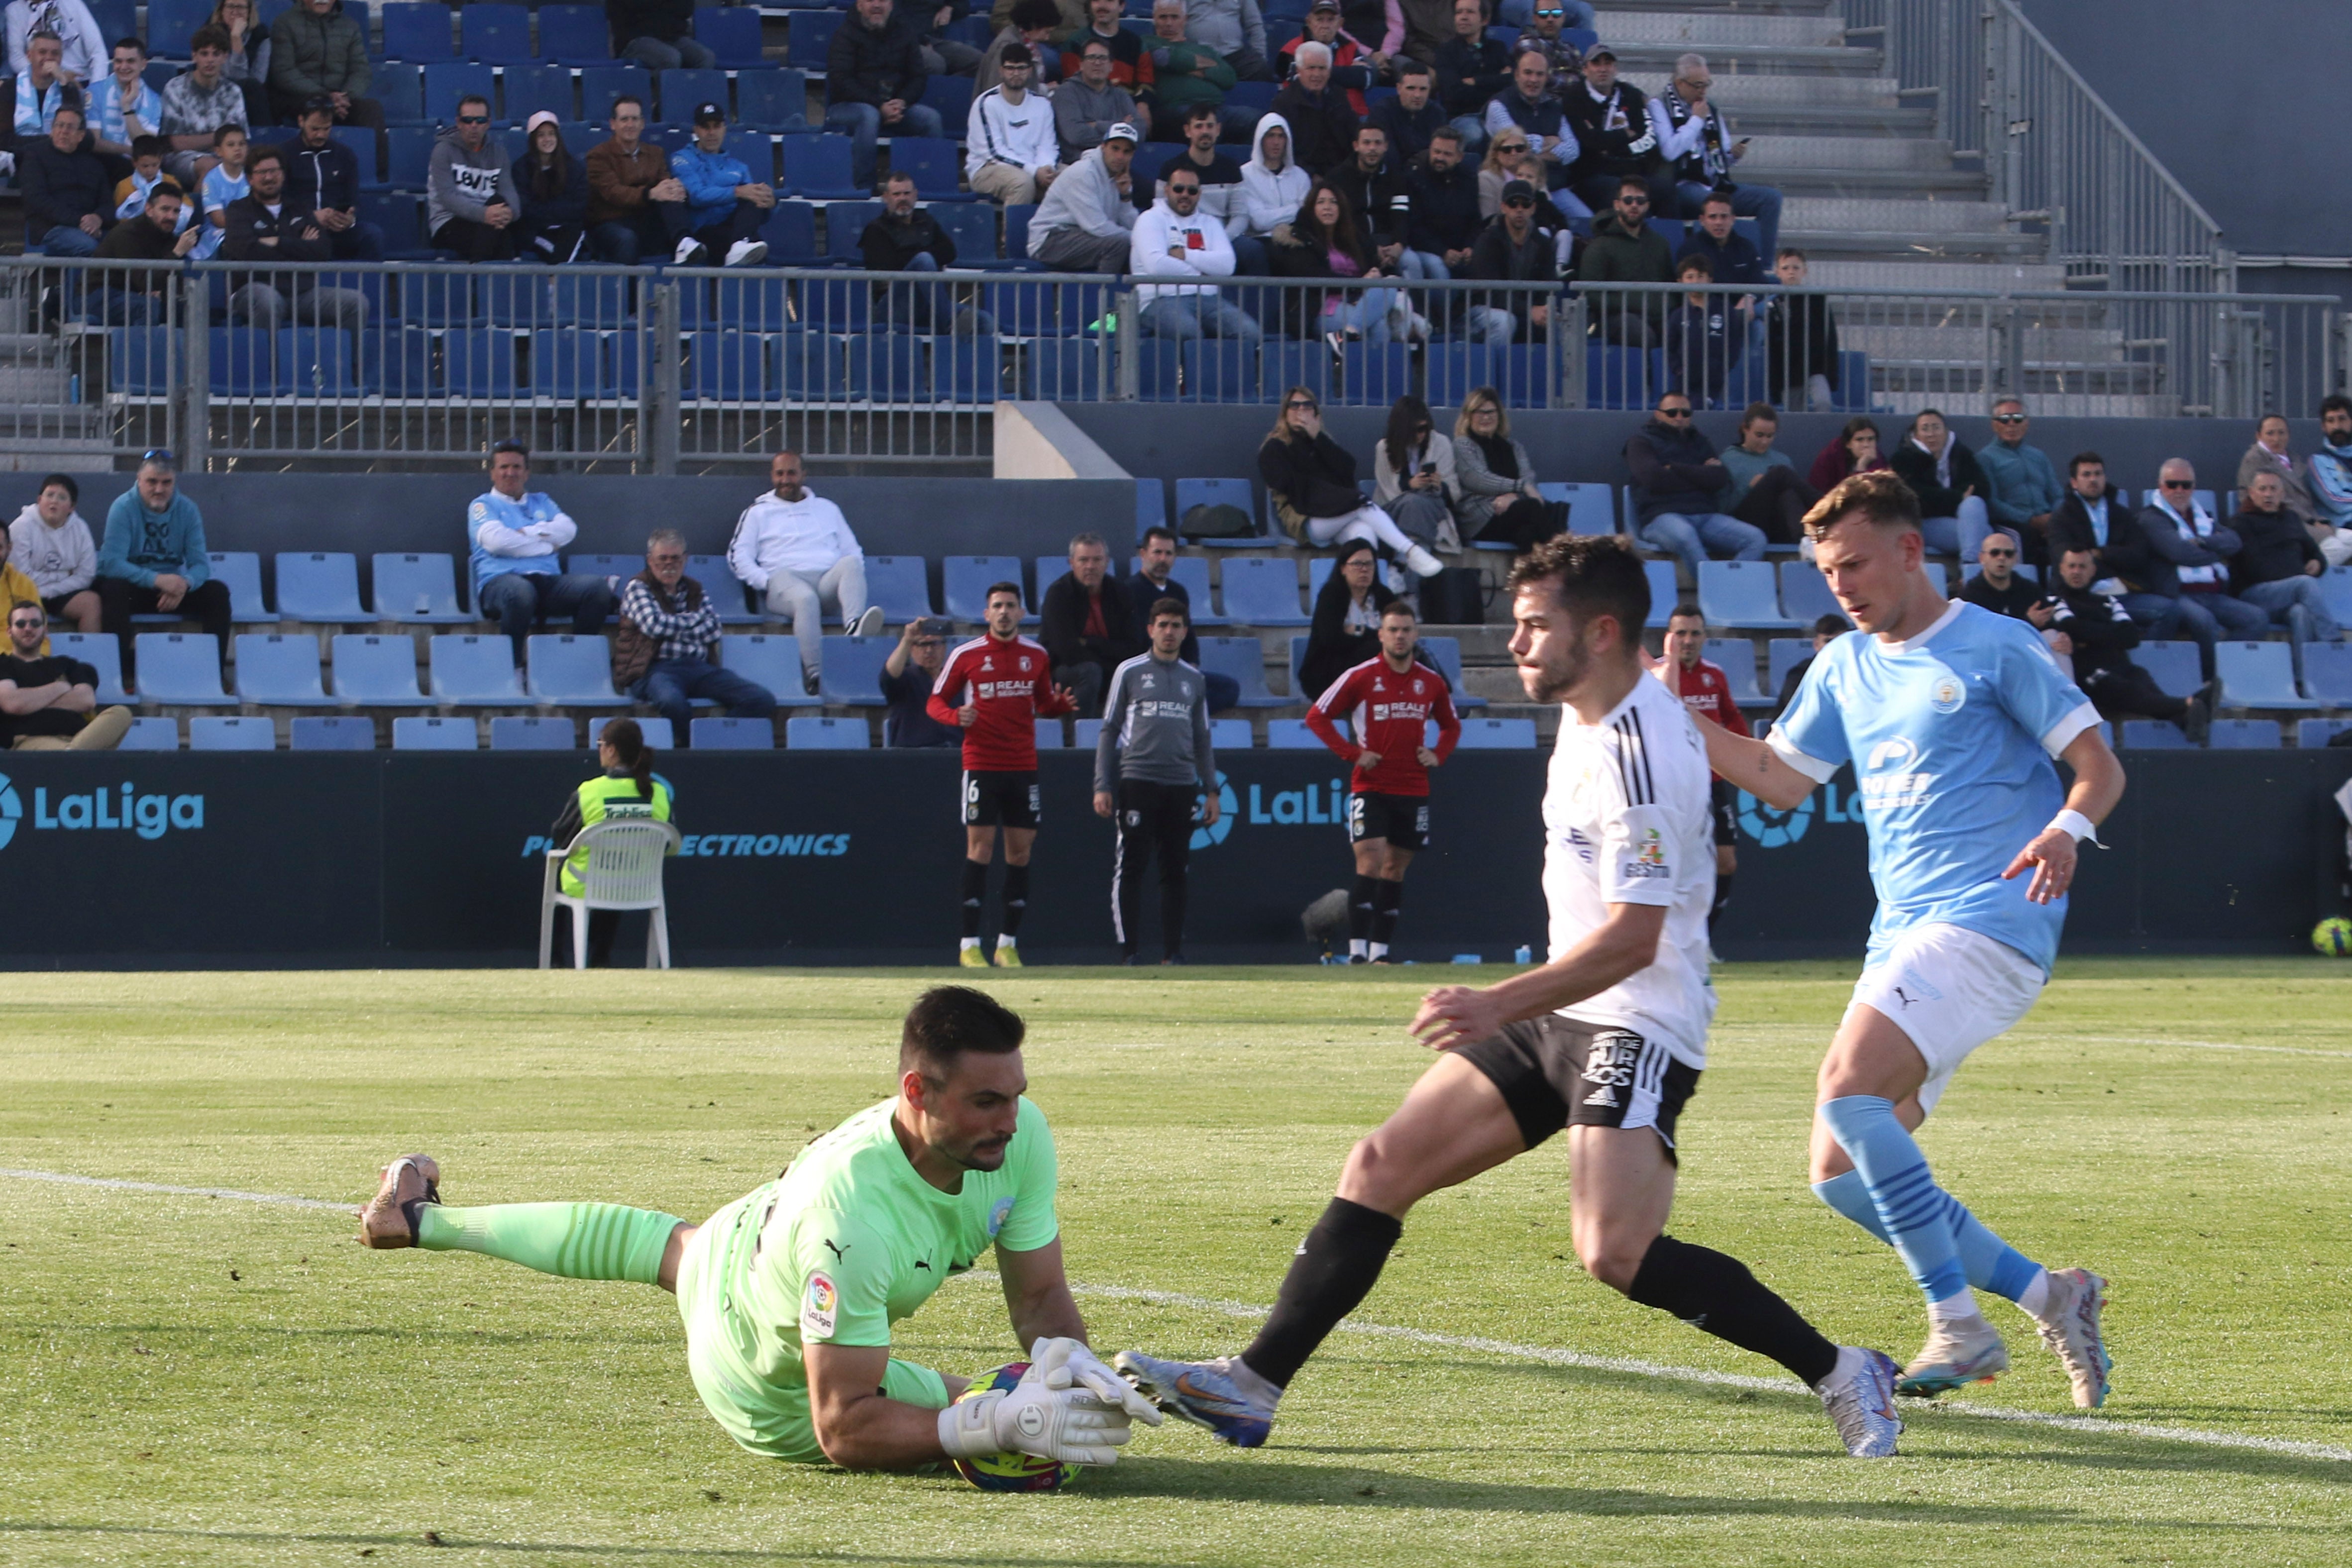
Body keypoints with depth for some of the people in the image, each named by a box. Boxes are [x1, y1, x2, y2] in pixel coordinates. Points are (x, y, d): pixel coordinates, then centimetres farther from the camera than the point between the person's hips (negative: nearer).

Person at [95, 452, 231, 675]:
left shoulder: (187, 510, 0)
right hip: (134, 589, -4)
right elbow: (111, 563, -22)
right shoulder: (124, 508, -11)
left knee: (217, 592, -18)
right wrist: (157, 580, -34)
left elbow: (200, 564, -6)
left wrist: (184, 583, -31)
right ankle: (118, 665, -33)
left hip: (172, 588, 4)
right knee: (113, 588, -36)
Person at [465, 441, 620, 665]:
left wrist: (526, 533, -2)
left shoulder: (541, 502, 30)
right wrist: (547, 544, 2)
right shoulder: (483, 505, 16)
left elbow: (568, 530, 10)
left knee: (598, 587, -24)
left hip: (549, 581, 5)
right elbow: (496, 540, -5)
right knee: (520, 591, -43)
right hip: (500, 580, -5)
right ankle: (511, 666, -32)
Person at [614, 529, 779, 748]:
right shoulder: (638, 588, 8)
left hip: (699, 668, 5)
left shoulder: (695, 591, 22)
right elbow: (654, 624, -9)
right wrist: (695, 619, 5)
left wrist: (673, 628, -3)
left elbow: (713, 631, 7)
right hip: (656, 669, -5)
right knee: (672, 702, -43)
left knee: (763, 701, -18)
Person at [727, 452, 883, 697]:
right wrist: (766, 581, -5)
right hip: (786, 578, -2)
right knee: (806, 599, -39)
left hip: (828, 579, 2)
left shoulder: (827, 509, 31)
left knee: (851, 564, -33)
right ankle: (814, 673, -49)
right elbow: (738, 557, 12)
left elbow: (853, 551, 25)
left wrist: (853, 582, 3)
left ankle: (855, 625, -60)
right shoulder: (758, 512, 23)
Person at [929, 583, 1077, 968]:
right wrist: (956, 716, -17)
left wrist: (1060, 705, -5)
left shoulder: (1036, 655, 9)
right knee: (980, 846, -8)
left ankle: (1008, 943, 9)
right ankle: (969, 945, -5)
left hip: (1024, 764, 4)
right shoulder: (966, 655, 0)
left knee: (1020, 849, 2)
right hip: (981, 763, -4)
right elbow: (936, 702, 4)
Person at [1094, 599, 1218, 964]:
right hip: (1137, 780, -3)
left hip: (1181, 787, 3)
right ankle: (1130, 951, -5)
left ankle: (1172, 952, 7)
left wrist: (1211, 791, 13)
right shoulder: (1130, 672, 5)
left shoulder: (1194, 680, 15)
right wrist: (1102, 787, -2)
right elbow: (1109, 731, 5)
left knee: (1175, 871, 3)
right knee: (1131, 868, -7)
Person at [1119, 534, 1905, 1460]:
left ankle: (1842, 1377, -11)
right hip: (1567, 1013, 10)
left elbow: (1632, 938, -26)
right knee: (1381, 1167, 3)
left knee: (1615, 1254, -24)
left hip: (1637, 1027, -10)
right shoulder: (1589, 717, 10)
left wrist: (1501, 1006, -33)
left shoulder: (1639, 751, -21)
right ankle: (1252, 1386, 6)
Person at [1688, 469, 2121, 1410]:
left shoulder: (1994, 649, -3)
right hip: (1904, 935, 8)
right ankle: (2048, 1298, 10)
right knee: (1841, 1174, 0)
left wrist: (2067, 829, -26)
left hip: (1989, 920, -8)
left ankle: (1959, 1327, -21)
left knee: (1849, 1087, -27)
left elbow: (2100, 767, -5)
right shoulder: (1845, 667, 17)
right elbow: (1780, 778, 23)